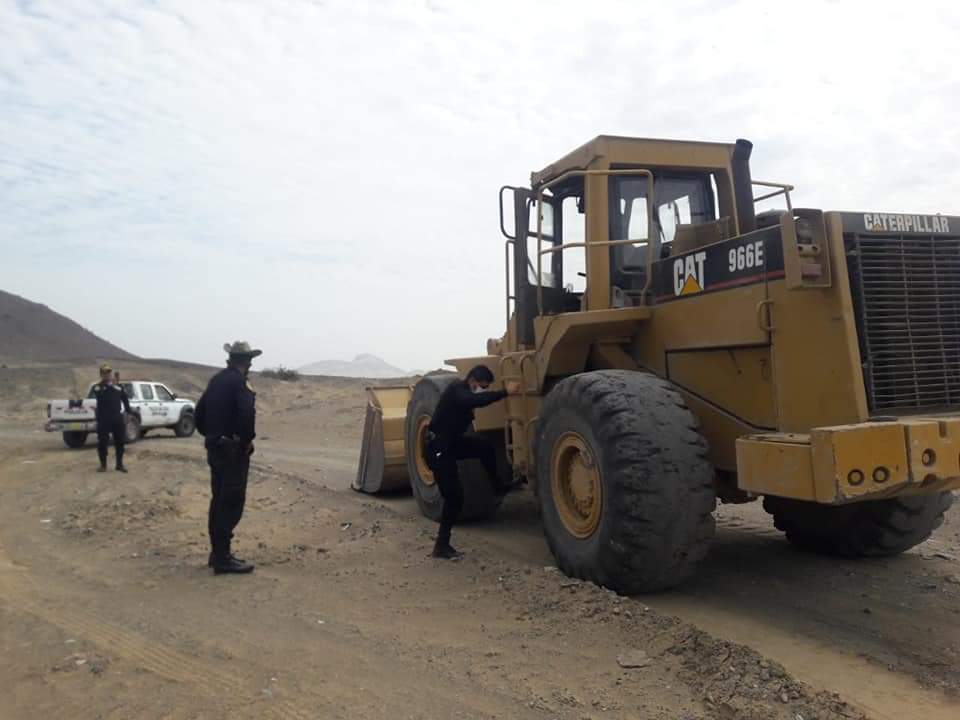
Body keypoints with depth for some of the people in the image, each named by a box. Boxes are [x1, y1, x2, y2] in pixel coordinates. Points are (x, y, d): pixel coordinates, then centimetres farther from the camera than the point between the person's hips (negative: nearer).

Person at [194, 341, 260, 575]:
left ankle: (217, 552, 22)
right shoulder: (239, 382, -15)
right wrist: (247, 441, -15)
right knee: (232, 502, -4)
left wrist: (209, 435, 19)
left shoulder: (216, 380, 12)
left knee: (219, 500, 15)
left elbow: (199, 411, 17)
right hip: (233, 449, -9)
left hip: (215, 447, 9)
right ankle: (222, 558, -2)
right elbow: (247, 414, -29)